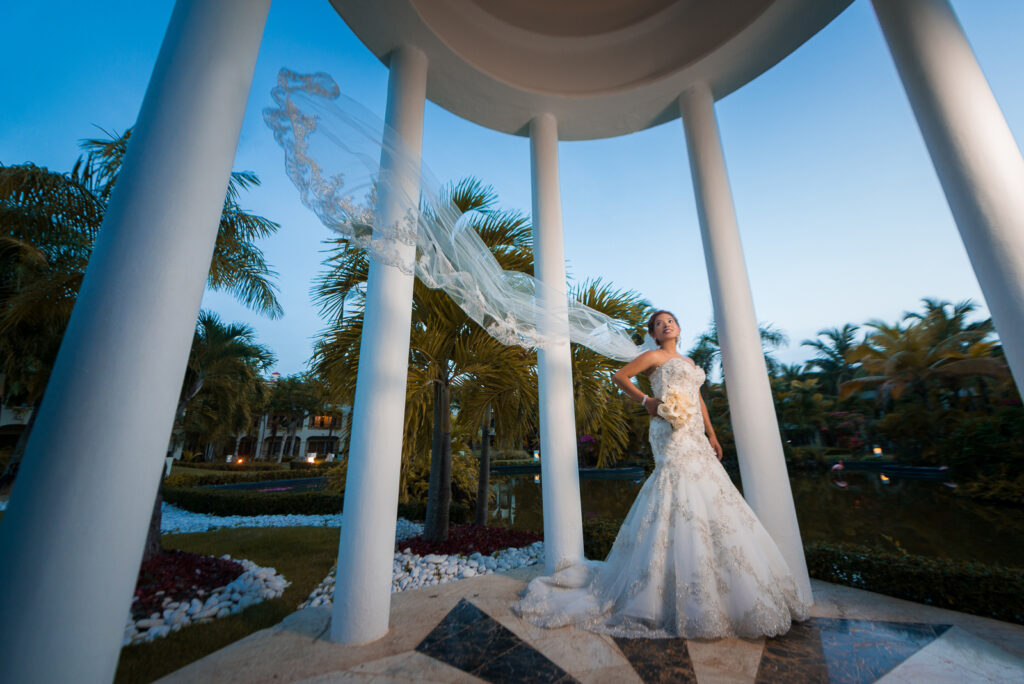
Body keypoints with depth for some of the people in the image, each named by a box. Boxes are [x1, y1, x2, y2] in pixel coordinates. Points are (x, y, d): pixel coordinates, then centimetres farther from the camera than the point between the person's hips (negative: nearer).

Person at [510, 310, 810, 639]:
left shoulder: (689, 362, 24)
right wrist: (646, 401, -9)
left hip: (695, 436, 8)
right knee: (684, 500, -11)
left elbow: (699, 400, 23)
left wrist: (712, 435, 16)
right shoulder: (654, 356, 1)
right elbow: (619, 376, -2)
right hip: (672, 431, -8)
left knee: (706, 498, 9)